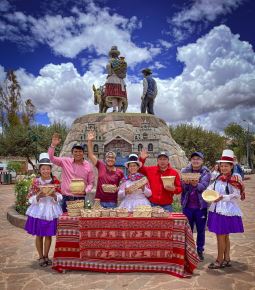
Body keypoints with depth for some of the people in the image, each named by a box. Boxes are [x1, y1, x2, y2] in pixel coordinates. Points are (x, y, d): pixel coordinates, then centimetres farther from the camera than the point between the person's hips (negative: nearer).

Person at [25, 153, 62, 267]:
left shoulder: (55, 181, -3)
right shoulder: (35, 182, -6)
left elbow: (59, 198, 0)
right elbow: (31, 199, -4)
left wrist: (54, 195, -21)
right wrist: (39, 195, -22)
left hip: (51, 211, 1)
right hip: (39, 211, -1)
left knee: (48, 235, 10)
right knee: (39, 235, 9)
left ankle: (46, 256, 28)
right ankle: (41, 257, 26)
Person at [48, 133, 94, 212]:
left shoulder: (88, 166, -1)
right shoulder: (65, 161, 1)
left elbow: (91, 183, 4)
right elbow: (51, 158, -3)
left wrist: (85, 191, -14)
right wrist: (53, 145, -16)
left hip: (81, 198, 0)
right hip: (66, 198, 1)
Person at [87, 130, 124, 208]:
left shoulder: (120, 172, -1)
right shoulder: (101, 166, 3)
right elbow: (91, 155, -1)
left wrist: (117, 189, -14)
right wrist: (90, 141, -10)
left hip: (112, 203, -1)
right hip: (99, 201, 1)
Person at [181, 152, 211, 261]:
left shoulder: (206, 172, -1)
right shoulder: (185, 171, 2)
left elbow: (204, 186, -16)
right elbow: (181, 187, -6)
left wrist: (196, 184, -37)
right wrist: (185, 183, -28)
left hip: (201, 205, 0)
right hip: (187, 205, 1)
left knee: (201, 230, 11)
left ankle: (200, 251, 28)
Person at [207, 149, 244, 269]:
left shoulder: (234, 179, -11)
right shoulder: (219, 179, 9)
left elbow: (236, 196, -13)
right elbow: (211, 188, 13)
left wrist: (222, 197, -23)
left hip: (227, 211, -7)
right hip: (217, 210, 7)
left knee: (220, 236, 1)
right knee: (225, 236, 17)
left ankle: (219, 261, 16)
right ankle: (227, 259, 29)